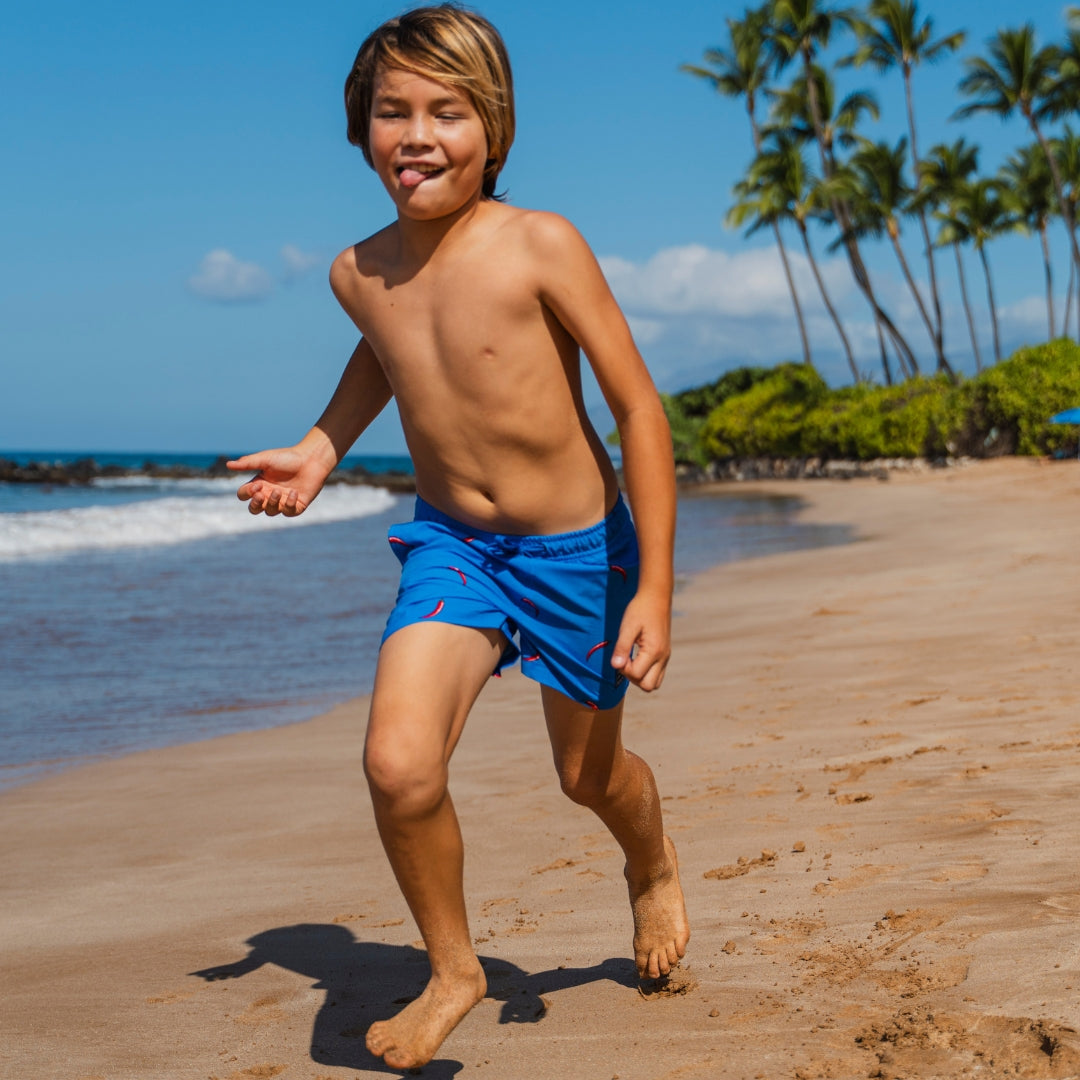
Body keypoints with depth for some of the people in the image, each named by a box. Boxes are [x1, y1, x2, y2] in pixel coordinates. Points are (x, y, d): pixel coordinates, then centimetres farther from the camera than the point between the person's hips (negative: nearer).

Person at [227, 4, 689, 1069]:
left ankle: (653, 864, 55)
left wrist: (654, 589, -17)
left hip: (577, 547, -2)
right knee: (397, 764, -20)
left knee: (587, 773, 16)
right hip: (449, 545, 3)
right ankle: (452, 970, 7)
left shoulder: (540, 245, -20)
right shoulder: (359, 272, -5)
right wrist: (319, 449, 7)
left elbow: (638, 405, -16)